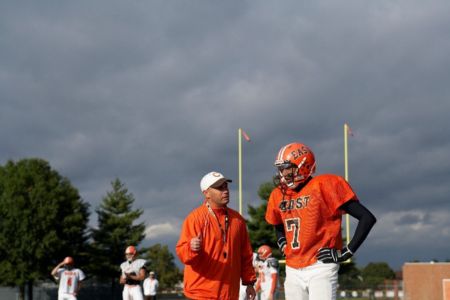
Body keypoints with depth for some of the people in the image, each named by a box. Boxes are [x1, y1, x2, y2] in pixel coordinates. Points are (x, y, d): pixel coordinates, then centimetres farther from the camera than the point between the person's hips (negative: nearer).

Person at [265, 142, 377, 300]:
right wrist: (283, 246, 14)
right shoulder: (279, 195, 10)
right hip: (293, 270, 7)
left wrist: (347, 252, -12)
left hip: (320, 267, -7)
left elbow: (367, 218, -11)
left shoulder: (324, 186, -10)